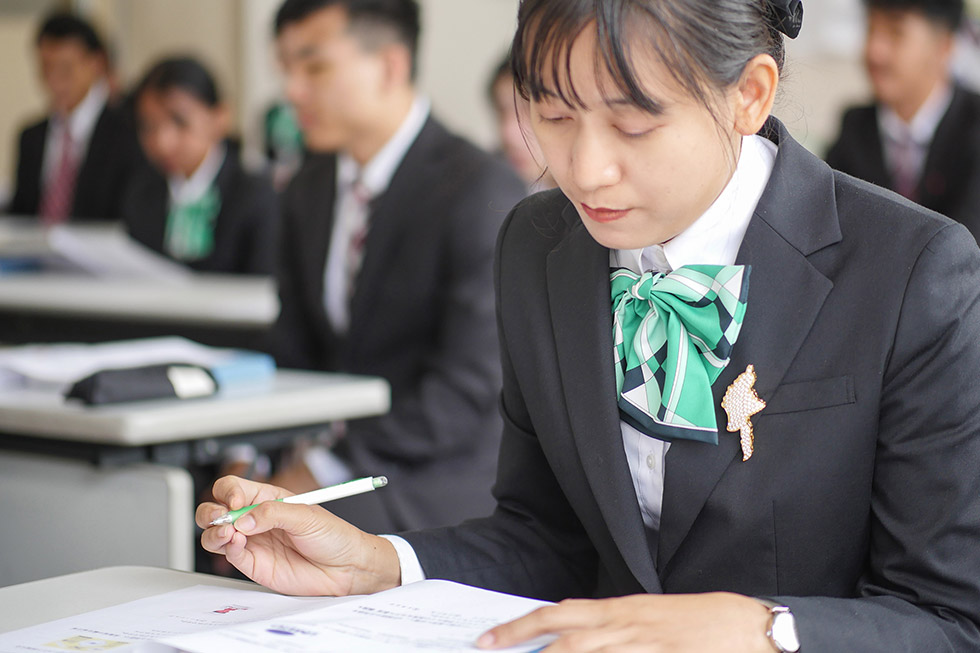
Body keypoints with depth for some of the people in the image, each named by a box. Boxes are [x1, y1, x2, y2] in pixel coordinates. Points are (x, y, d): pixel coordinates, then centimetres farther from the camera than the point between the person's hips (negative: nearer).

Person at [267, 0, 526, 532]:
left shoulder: (483, 193, -14)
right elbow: (294, 354, 13)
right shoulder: (310, 189, 11)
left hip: (445, 476, -7)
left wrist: (327, 469, -22)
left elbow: (472, 387, -19)